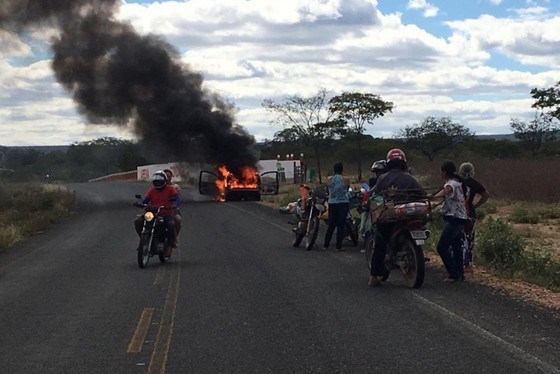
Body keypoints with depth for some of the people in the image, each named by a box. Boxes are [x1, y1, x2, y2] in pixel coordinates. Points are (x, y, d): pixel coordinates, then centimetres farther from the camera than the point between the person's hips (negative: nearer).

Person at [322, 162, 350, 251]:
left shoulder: (329, 180, -2)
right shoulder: (346, 180, -8)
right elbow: (347, 190, 6)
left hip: (332, 203, 3)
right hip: (343, 203, -3)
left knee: (331, 225, 10)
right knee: (340, 225, 1)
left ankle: (325, 245, 10)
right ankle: (339, 246, 2)